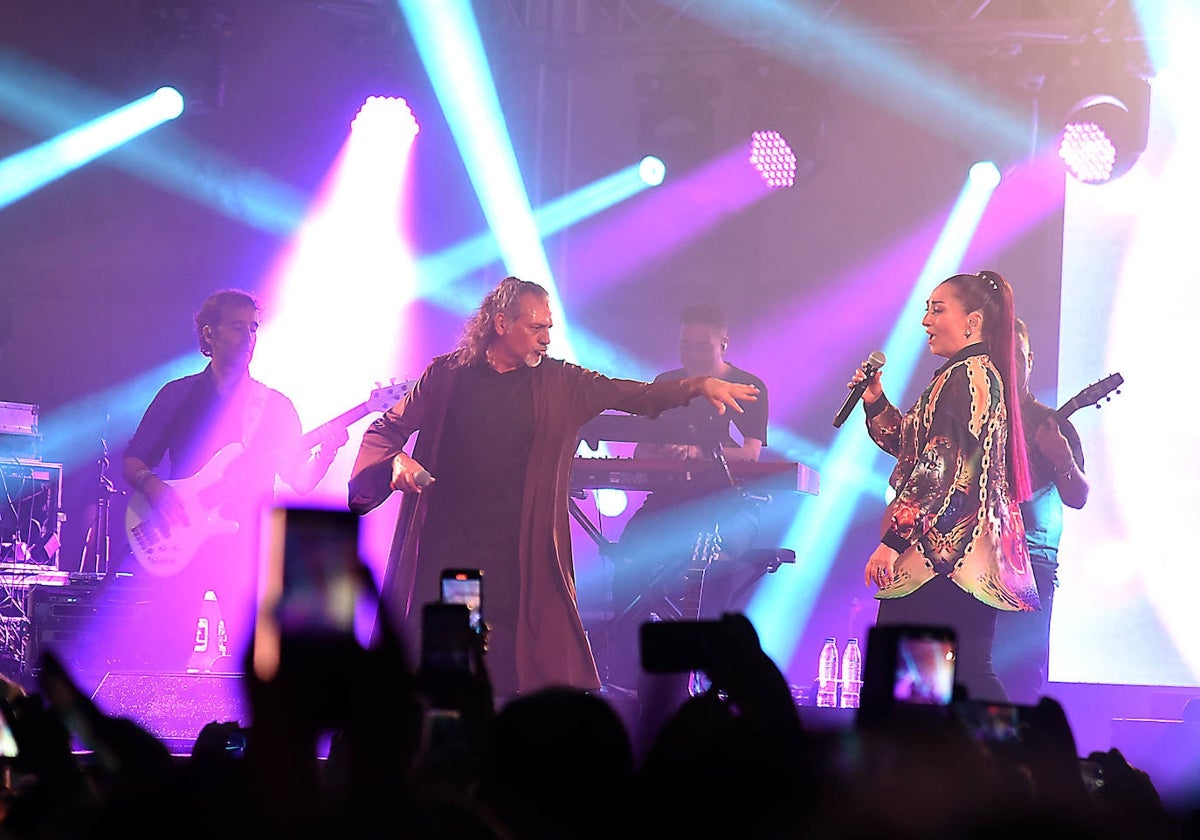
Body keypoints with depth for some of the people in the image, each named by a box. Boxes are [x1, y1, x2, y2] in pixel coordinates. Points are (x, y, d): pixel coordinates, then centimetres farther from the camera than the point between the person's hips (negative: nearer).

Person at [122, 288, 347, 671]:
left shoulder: (276, 406, 11)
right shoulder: (177, 395, 9)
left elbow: (301, 480, 5)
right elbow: (131, 462, 9)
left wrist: (327, 449, -14)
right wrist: (151, 485, -12)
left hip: (247, 544, 1)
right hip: (178, 542, 0)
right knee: (170, 653, -6)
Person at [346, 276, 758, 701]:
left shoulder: (561, 384, 8)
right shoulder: (447, 375, 5)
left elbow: (637, 395, 0)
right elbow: (385, 429, 10)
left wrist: (699, 385, -15)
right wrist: (397, 460, -11)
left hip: (522, 555, 0)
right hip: (443, 549, 0)